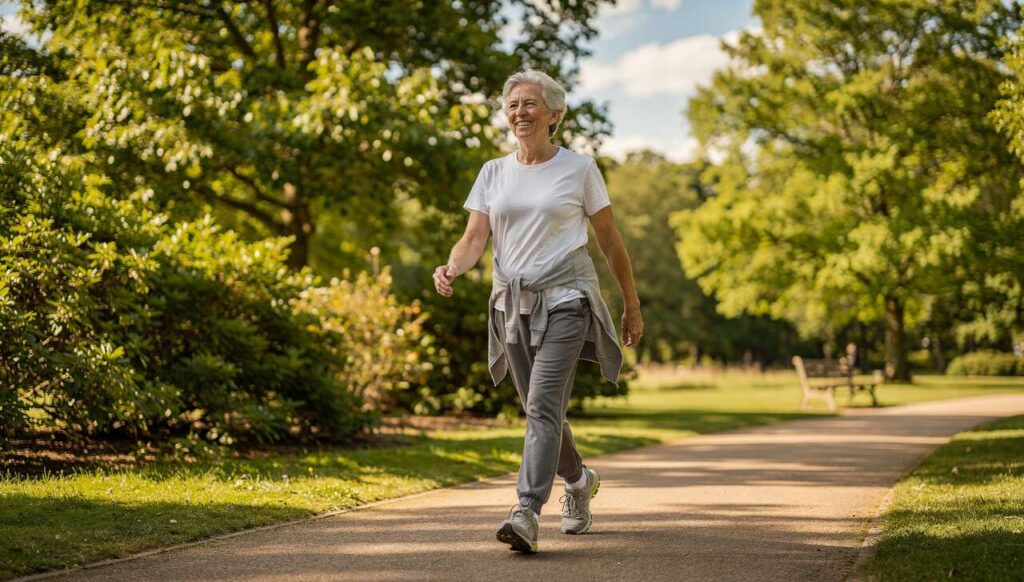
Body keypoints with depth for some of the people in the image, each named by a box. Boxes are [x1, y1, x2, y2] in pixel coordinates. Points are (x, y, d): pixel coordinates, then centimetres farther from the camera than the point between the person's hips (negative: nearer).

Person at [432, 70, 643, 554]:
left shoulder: (579, 169, 1)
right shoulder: (493, 173, 10)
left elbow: (609, 241, 6)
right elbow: (474, 238, 2)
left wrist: (632, 306, 9)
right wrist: (451, 268, -21)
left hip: (565, 299, -4)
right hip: (512, 302, 5)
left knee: (543, 404, -18)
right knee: (540, 409, 13)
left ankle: (526, 513, -25)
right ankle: (579, 479, 39)